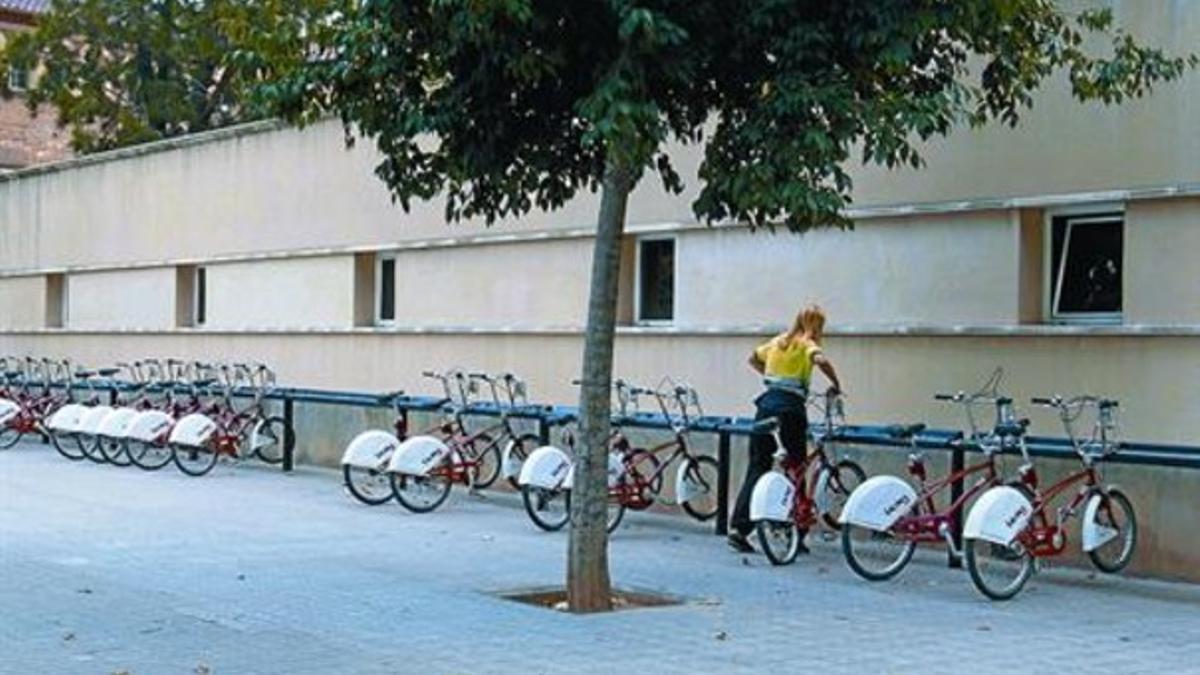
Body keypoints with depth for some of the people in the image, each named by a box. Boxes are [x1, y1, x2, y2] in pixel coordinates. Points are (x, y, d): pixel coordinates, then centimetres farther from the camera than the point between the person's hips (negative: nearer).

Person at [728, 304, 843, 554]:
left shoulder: (778, 342, 16)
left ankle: (738, 528, -4)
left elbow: (753, 359, 31)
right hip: (791, 408, -5)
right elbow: (821, 360, -24)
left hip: (766, 404, 5)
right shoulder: (806, 344, -3)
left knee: (756, 468, 7)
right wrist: (836, 385, -10)